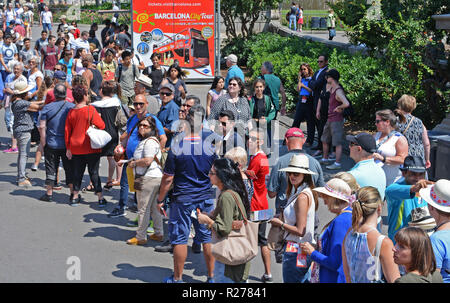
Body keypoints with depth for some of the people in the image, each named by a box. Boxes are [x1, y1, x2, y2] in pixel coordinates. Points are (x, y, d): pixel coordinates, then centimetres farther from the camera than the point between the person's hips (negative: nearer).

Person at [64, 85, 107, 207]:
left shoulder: (71, 112, 1)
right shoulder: (90, 110, -13)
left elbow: (67, 131, 6)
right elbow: (101, 125, -9)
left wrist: (68, 148, 14)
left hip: (76, 148, 4)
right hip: (91, 147, -4)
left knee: (78, 172, 14)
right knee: (94, 172, 2)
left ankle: (75, 197, 19)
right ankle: (101, 198, 6)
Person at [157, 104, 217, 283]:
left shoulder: (176, 149, -10)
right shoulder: (210, 149, -3)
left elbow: (168, 179, -7)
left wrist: (160, 200, 4)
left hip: (182, 199, -2)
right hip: (206, 199, 2)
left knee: (180, 239, 6)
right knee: (208, 238, 10)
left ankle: (177, 278, 15)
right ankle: (211, 277, 16)